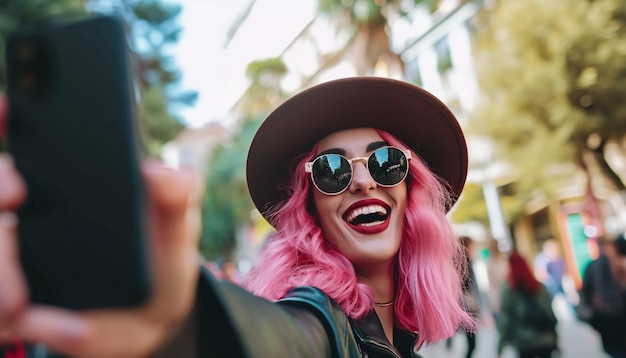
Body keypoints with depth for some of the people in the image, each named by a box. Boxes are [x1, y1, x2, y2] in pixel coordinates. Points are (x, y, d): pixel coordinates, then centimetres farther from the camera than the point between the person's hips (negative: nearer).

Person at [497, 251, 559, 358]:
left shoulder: (508, 290, -8)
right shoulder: (540, 287, 2)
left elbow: (505, 319, -10)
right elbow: (551, 314, 3)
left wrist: (501, 346, -4)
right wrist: (556, 341, 12)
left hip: (524, 344, -2)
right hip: (546, 342, 3)